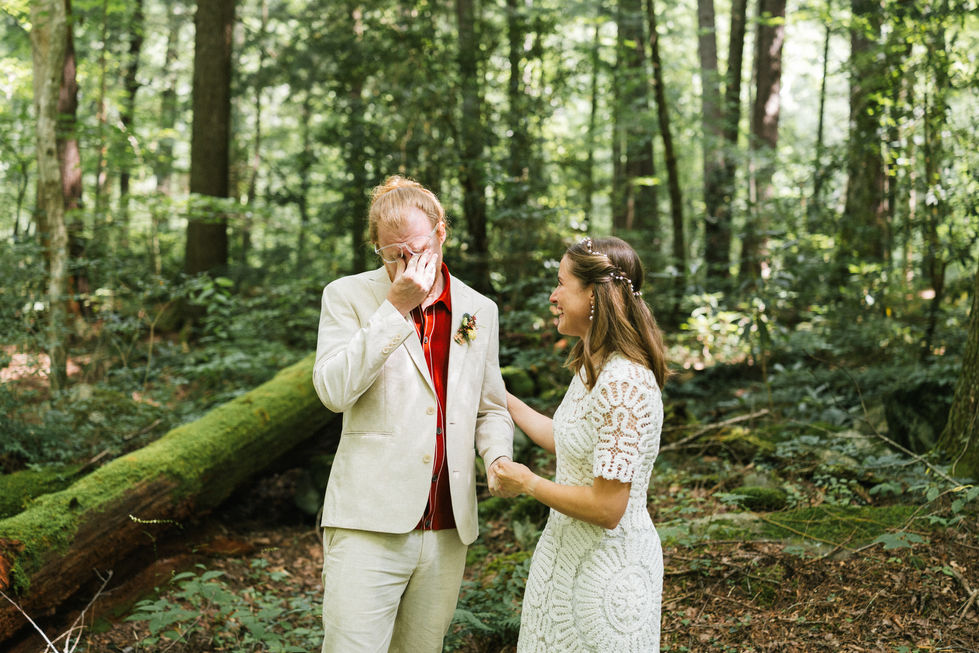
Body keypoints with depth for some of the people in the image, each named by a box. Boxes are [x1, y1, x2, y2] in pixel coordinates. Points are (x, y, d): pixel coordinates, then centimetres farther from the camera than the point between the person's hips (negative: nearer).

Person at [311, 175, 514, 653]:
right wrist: (395, 307, -16)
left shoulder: (480, 310, 11)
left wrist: (498, 457, -2)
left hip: (447, 534, 4)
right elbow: (333, 391, -15)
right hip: (370, 524, -4)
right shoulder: (348, 296, 0)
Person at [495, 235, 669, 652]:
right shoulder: (592, 367, 5)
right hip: (568, 552, 9)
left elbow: (607, 508, -26)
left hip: (609, 566, -9)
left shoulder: (624, 384, -26)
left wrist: (528, 483, -12)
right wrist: (502, 397, 25)